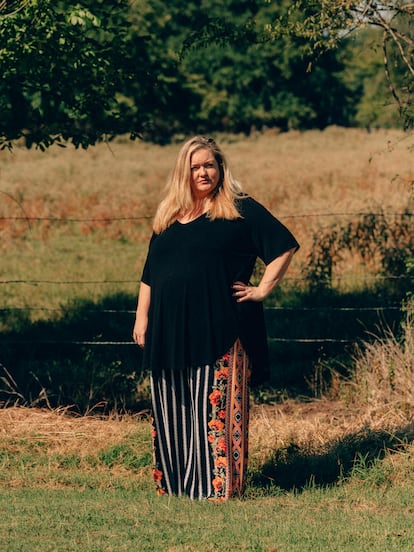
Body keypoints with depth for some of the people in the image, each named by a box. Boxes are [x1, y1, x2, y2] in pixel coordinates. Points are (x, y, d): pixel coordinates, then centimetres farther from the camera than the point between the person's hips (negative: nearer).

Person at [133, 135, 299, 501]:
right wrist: (142, 318, 13)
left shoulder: (241, 210, 1)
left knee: (217, 410, -5)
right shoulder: (168, 217, 16)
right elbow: (149, 275, 20)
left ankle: (219, 487, -3)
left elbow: (285, 246, 0)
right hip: (170, 333, 5)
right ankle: (172, 484, 16)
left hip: (219, 331, -5)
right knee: (171, 413, 8)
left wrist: (262, 290, -4)